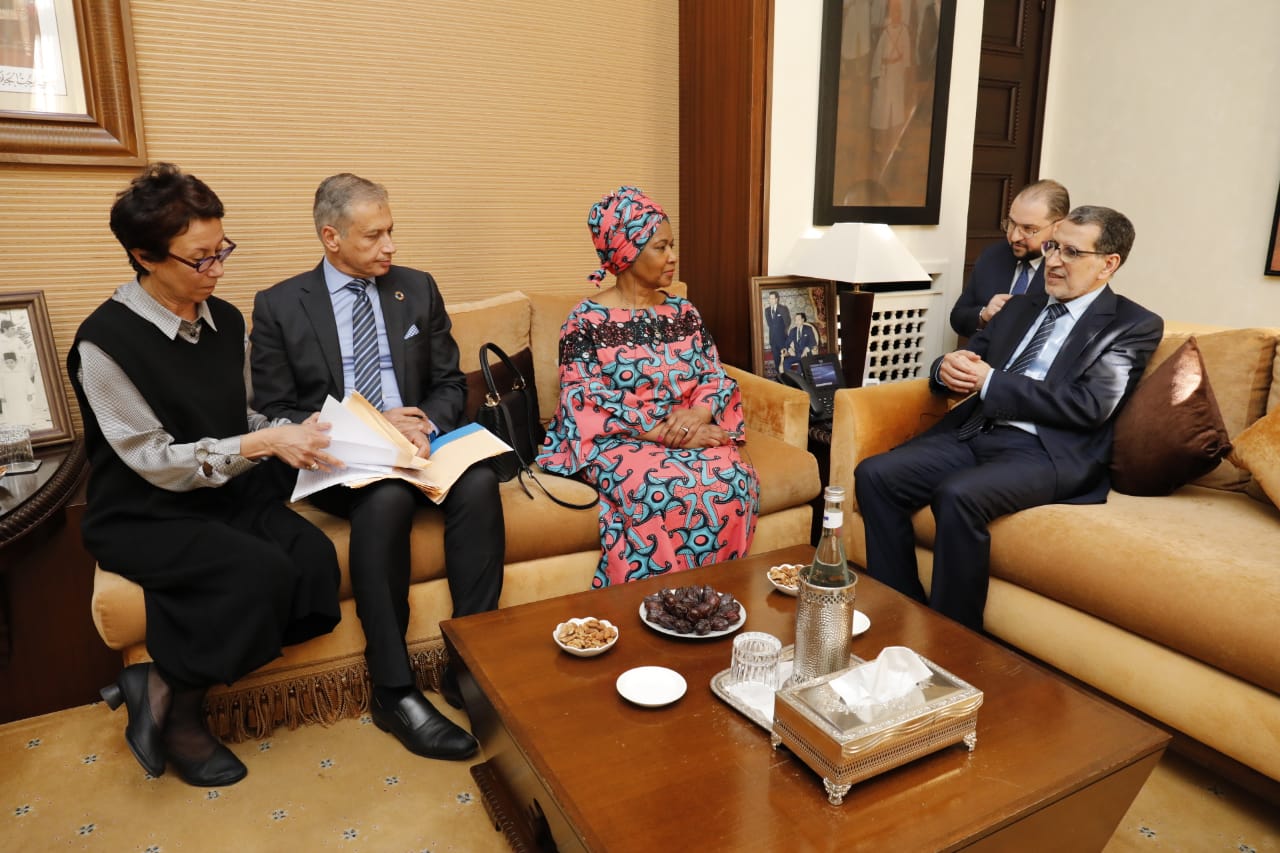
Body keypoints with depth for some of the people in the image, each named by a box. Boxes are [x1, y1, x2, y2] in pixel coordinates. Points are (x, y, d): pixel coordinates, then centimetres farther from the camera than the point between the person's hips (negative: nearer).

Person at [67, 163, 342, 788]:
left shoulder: (225, 321, 5)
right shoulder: (105, 342, -15)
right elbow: (156, 461, -17)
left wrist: (290, 432, -9)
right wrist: (262, 444, -25)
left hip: (230, 495, 6)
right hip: (143, 516, -6)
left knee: (315, 558, -22)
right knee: (260, 572, -30)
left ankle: (164, 682, -4)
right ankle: (175, 710, -3)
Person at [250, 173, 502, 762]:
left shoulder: (418, 289, 11)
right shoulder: (279, 306, 3)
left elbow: (449, 385, 12)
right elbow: (274, 414, 0)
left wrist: (427, 424, -12)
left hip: (420, 444, 3)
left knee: (480, 482, -30)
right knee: (386, 499, -36)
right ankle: (393, 691, -24)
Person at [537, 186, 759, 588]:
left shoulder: (683, 312, 13)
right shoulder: (587, 320, -4)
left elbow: (717, 377, 10)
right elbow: (586, 405, -12)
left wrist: (698, 413, -14)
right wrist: (664, 432, -19)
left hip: (689, 433, 5)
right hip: (618, 441, -4)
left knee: (734, 481, -26)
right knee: (665, 490, -35)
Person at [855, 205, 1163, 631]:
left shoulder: (1134, 326, 4)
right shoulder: (1019, 309, 23)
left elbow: (1088, 406, -10)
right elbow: (971, 361, 21)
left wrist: (990, 381, -12)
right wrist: (948, 369, -6)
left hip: (1049, 452, -6)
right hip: (974, 434, 6)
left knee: (958, 495, -34)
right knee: (874, 474, -16)